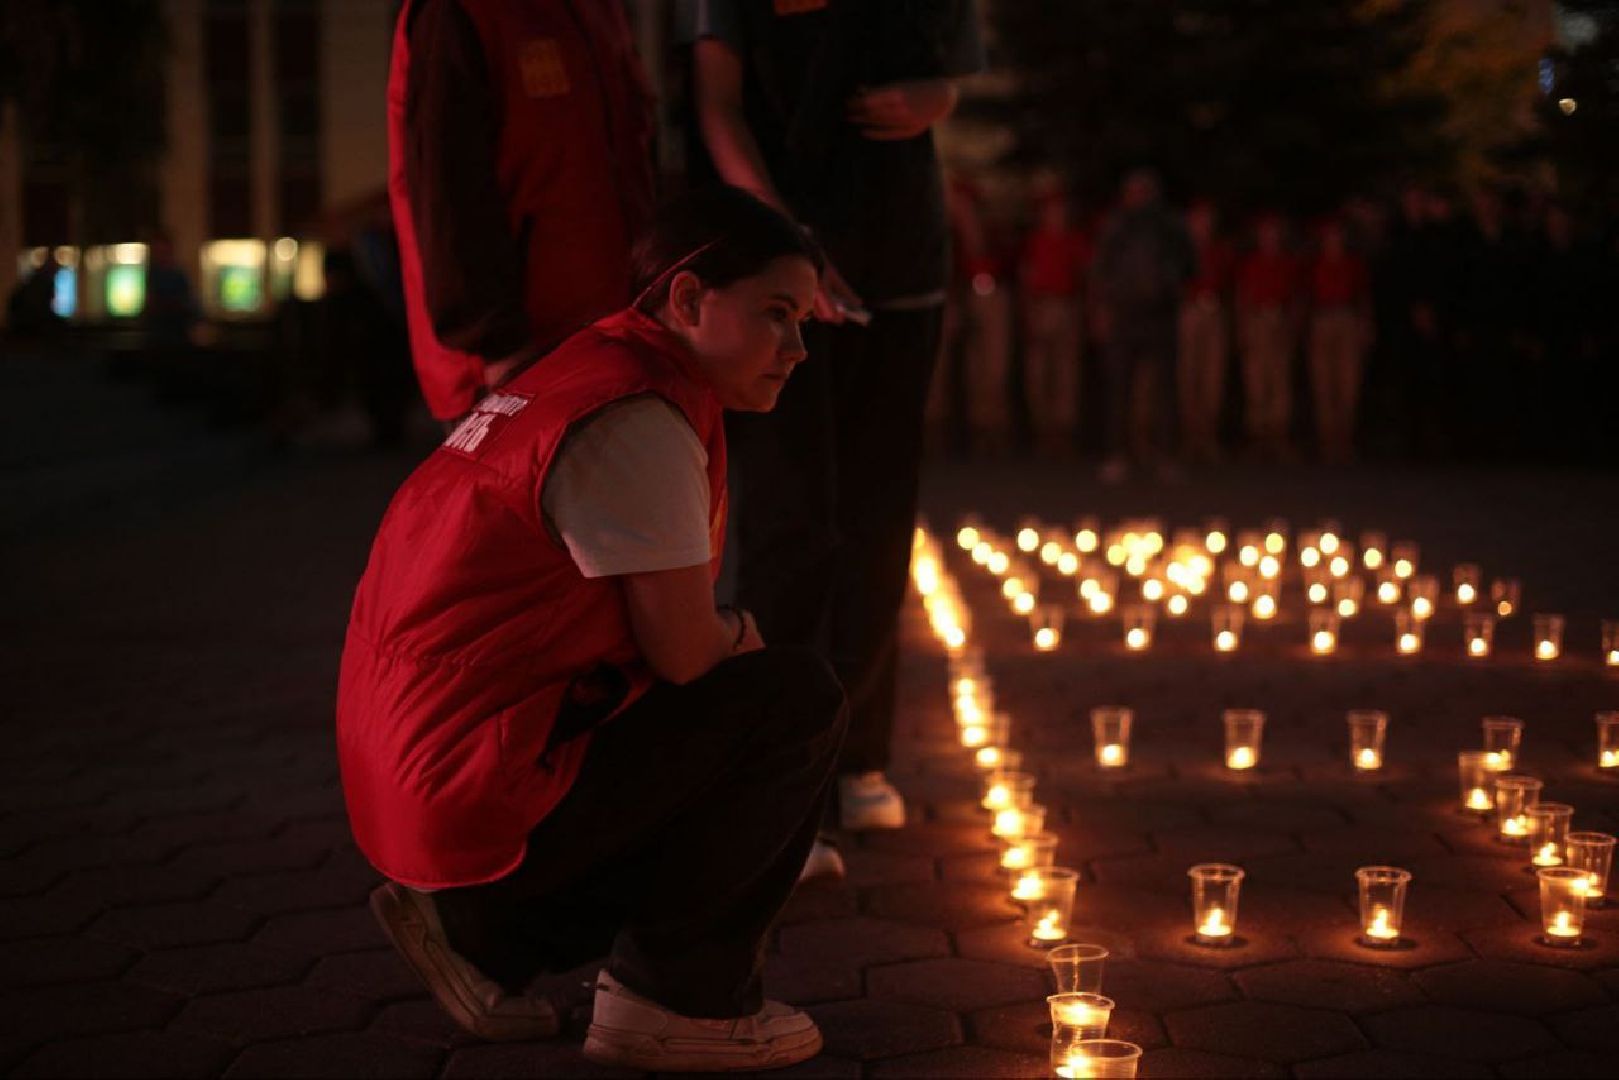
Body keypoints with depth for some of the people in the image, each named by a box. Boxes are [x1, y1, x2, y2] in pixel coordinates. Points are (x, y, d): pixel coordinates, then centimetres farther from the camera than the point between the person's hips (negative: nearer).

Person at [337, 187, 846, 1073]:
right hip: (482, 791, -10)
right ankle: (673, 995, 1)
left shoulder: (587, 374, 15)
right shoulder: (638, 423, -18)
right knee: (796, 701, -9)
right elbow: (684, 652, -14)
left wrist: (725, 636, 5)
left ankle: (482, 930, 18)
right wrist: (742, 636, 6)